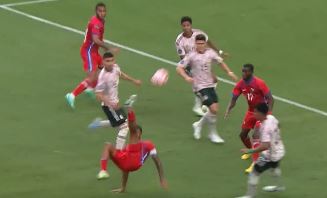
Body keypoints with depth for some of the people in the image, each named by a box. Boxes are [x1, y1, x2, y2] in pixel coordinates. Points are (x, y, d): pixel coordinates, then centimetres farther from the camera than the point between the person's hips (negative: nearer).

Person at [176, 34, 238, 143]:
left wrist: (229, 72, 9)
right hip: (200, 86, -6)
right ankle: (213, 134, 4)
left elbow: (220, 62, 18)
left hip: (210, 85, 6)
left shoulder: (210, 52, 1)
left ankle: (198, 125, 32)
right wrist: (186, 77, -30)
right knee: (213, 109, -14)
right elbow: (179, 68, -13)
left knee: (214, 110, 8)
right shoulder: (191, 55, -12)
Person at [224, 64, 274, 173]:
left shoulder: (259, 83, -25)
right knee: (243, 134, 12)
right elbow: (234, 99, -2)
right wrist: (228, 110, -21)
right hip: (251, 111, 7)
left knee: (255, 136, -18)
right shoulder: (240, 84, -9)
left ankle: (255, 163, -16)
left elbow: (270, 99, -22)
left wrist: (268, 114, -31)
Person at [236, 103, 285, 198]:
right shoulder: (271, 118, -9)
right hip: (279, 151, 9)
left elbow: (265, 146, -41)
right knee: (275, 167, 38)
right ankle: (278, 186, 61)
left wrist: (250, 151, -38)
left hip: (270, 155, -9)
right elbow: (277, 124, 16)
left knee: (254, 173, 0)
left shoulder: (265, 128, -34)